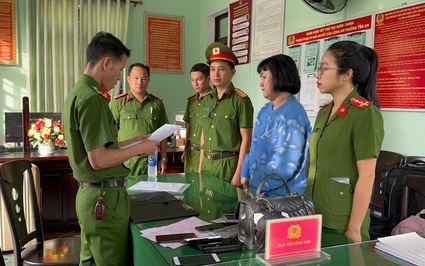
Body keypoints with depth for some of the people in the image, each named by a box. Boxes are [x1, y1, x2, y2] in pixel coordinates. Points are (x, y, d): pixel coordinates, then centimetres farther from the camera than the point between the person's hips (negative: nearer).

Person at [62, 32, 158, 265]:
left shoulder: (77, 93, 11)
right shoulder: (91, 98, -19)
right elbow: (99, 160, -22)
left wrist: (130, 141, 17)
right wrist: (140, 148, -10)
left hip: (90, 193, 9)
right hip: (105, 197, -9)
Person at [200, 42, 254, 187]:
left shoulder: (241, 100, -10)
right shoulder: (207, 100, 8)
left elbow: (246, 139, -12)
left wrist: (239, 173, -14)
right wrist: (201, 164, 13)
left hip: (228, 163, -6)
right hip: (207, 162, 6)